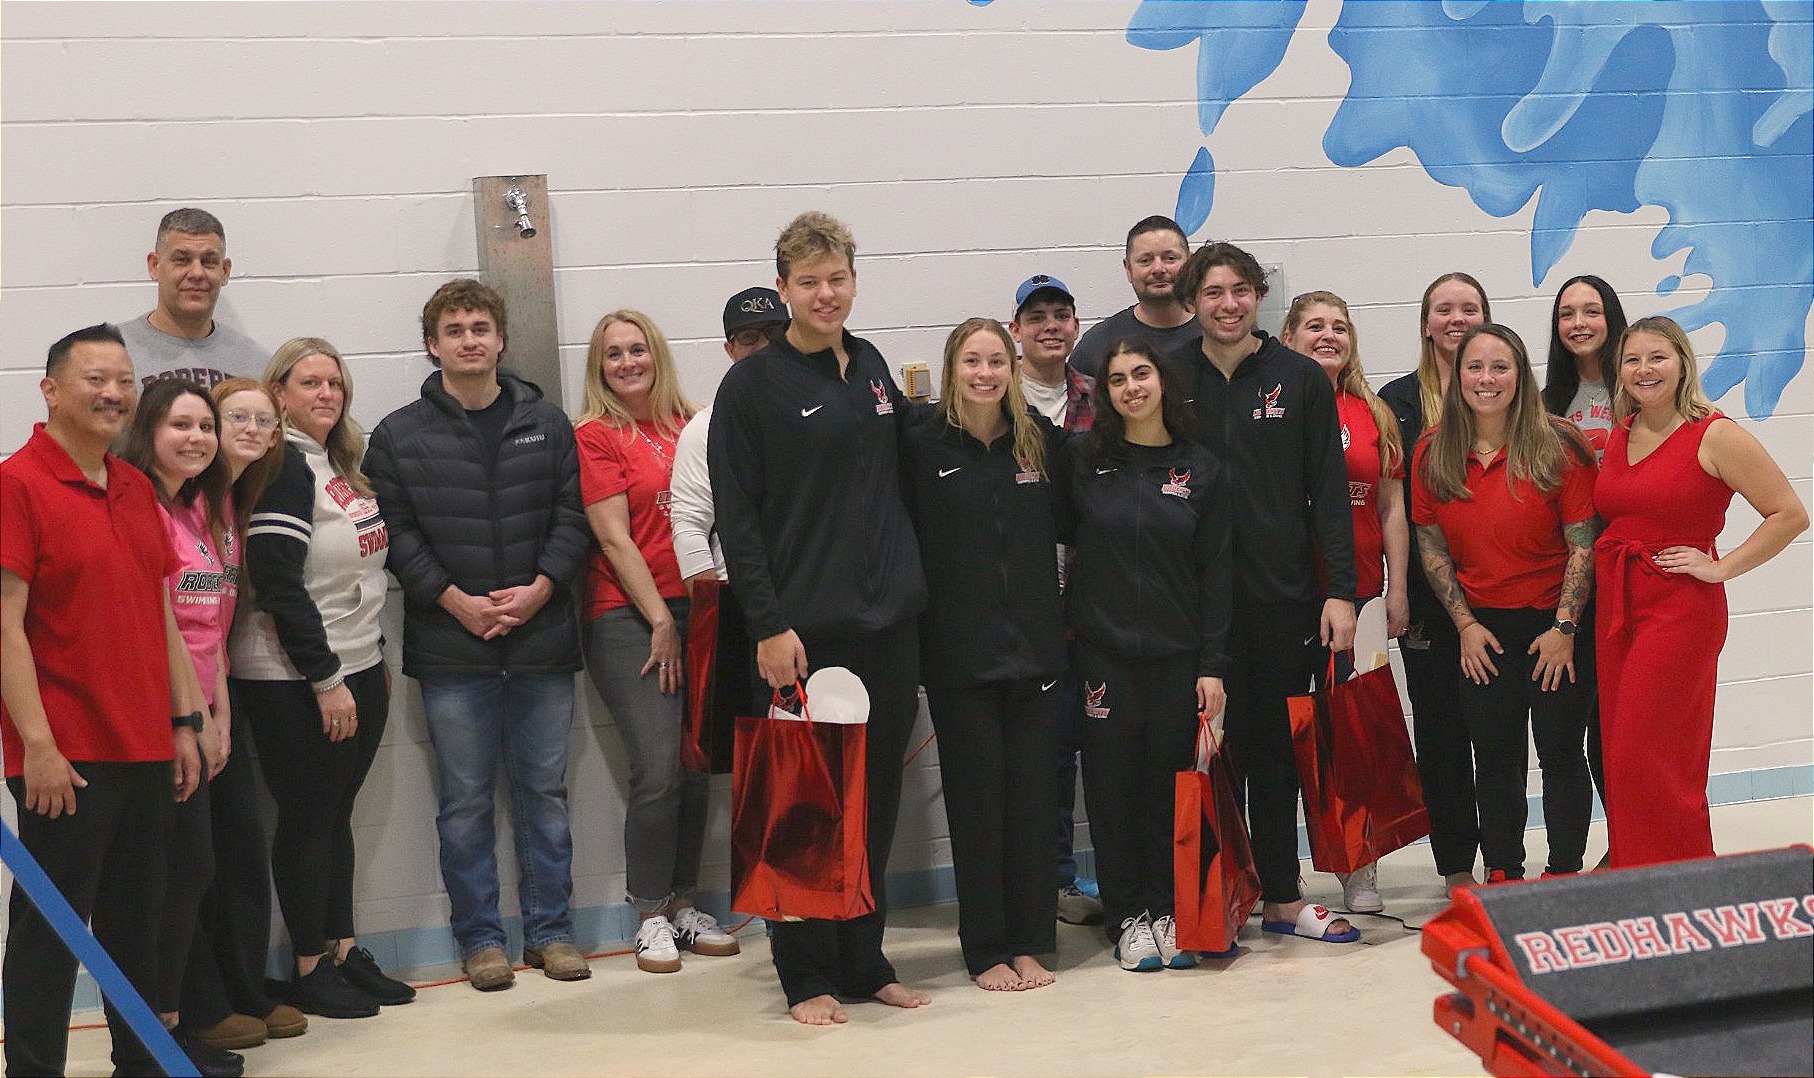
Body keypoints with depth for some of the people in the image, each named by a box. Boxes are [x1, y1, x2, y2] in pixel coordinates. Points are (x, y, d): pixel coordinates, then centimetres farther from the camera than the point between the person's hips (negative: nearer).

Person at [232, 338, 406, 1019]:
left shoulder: (339, 465, 13)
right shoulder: (284, 467, -13)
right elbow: (278, 584, -19)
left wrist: (375, 661, 17)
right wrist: (325, 679, -18)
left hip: (356, 670, 8)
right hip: (295, 682, -8)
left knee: (337, 815, 14)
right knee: (307, 819, 1)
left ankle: (344, 950, 22)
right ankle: (309, 970, 11)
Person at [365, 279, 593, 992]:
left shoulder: (547, 425, 8)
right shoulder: (398, 437, 3)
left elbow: (572, 518, 4)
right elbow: (395, 534, -2)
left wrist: (538, 590, -10)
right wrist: (455, 601, -12)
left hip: (541, 637, 2)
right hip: (450, 647, -1)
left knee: (543, 791, 8)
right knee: (465, 800, 5)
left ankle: (550, 929, 18)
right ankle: (479, 936, 15)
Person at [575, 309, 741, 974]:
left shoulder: (691, 426, 10)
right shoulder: (595, 435, -1)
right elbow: (615, 540, -6)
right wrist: (660, 621, -8)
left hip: (695, 611, 4)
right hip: (628, 618, -4)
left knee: (697, 768, 5)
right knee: (658, 770, -10)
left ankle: (683, 905, 20)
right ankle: (650, 918, 5)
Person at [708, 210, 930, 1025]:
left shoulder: (872, 367, 12)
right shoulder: (752, 385, -5)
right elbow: (735, 519, -9)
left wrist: (909, 582, 13)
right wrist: (768, 626, -15)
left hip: (888, 622, 5)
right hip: (803, 629, -5)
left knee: (876, 802, 11)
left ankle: (865, 963, 22)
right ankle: (808, 976, 13)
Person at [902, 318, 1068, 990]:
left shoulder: (1040, 440, 7)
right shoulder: (922, 444, -3)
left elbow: (1064, 523, 16)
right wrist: (915, 628, -9)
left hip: (1034, 645, 3)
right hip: (959, 651, -3)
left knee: (1033, 794, 6)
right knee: (976, 797, 3)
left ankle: (1030, 942, 18)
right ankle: (986, 950, 13)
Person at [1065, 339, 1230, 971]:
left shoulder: (1202, 469, 4)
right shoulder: (1085, 463, 2)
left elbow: (1217, 573, 2)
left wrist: (1213, 664, -3)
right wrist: (1064, 623, -7)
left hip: (1179, 655, 1)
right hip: (1104, 652, 0)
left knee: (1169, 783, 5)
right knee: (1113, 786, 3)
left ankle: (1167, 913, 17)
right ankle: (1126, 918, 14)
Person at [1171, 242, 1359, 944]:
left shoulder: (1301, 380, 5)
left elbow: (1328, 492, 3)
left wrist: (1340, 590, -4)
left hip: (1282, 595, 0)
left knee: (1272, 747, 9)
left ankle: (1281, 899, 19)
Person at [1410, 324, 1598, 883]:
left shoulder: (1557, 445, -8)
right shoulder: (1433, 453, 1)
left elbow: (1583, 543, -8)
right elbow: (1430, 545, 4)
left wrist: (1564, 629, -12)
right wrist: (1465, 624, -2)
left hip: (1555, 622, -3)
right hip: (1481, 628, 3)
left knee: (1561, 752, 4)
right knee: (1495, 755, 10)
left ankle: (1565, 874, 16)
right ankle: (1502, 874, 21)